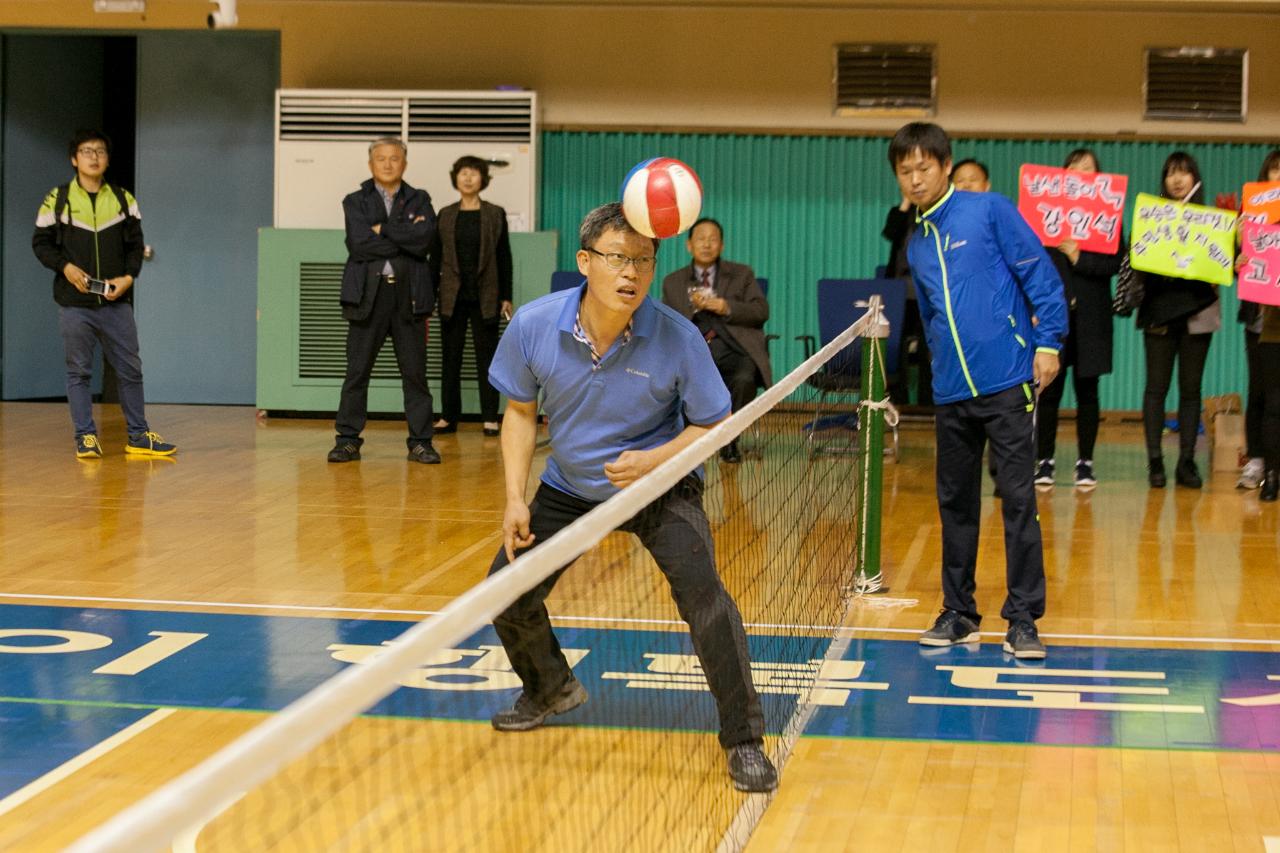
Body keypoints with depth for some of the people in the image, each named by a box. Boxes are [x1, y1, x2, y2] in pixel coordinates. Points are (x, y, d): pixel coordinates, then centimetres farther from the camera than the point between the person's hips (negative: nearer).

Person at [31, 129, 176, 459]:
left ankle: (138, 437, 13)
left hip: (116, 302, 2)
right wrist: (66, 267, -12)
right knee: (78, 371, 1)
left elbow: (135, 244, 10)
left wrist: (128, 277, -6)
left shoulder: (124, 199, 7)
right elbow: (41, 243, 4)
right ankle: (86, 438, 8)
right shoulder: (57, 200, 1)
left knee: (130, 370, 4)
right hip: (74, 304, -2)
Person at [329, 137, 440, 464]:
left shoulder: (419, 201, 12)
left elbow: (424, 236, -8)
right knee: (357, 370, 1)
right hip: (368, 293, -1)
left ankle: (420, 441, 6)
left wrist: (382, 230, -7)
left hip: (408, 293, 1)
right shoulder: (355, 202, 9)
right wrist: (405, 238, -7)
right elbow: (358, 243, -9)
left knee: (415, 371, 2)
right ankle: (348, 439, 7)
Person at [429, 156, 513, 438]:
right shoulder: (445, 215, 6)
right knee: (451, 356, 4)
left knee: (486, 355, 1)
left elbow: (504, 257, 4)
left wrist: (506, 297, 0)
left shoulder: (495, 214, 3)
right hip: (452, 295, 2)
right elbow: (435, 257, 8)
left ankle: (490, 418, 5)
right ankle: (448, 417, 9)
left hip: (485, 296, -1)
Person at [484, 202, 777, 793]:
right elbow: (520, 410, -1)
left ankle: (743, 740, -12)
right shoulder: (533, 326, -19)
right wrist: (515, 497, -8)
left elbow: (712, 424, -12)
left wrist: (655, 460, -29)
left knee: (700, 589, -26)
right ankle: (551, 689, 33)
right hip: (568, 487, 4)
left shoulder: (677, 339, -26)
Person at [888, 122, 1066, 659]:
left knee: (1018, 500, -5)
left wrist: (1048, 342, -12)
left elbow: (1039, 273, -5)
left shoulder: (989, 211, -3)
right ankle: (959, 613, 21)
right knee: (955, 503, 10)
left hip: (1006, 385, -6)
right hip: (950, 393, 6)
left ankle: (1023, 619, 1)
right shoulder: (916, 244, 15)